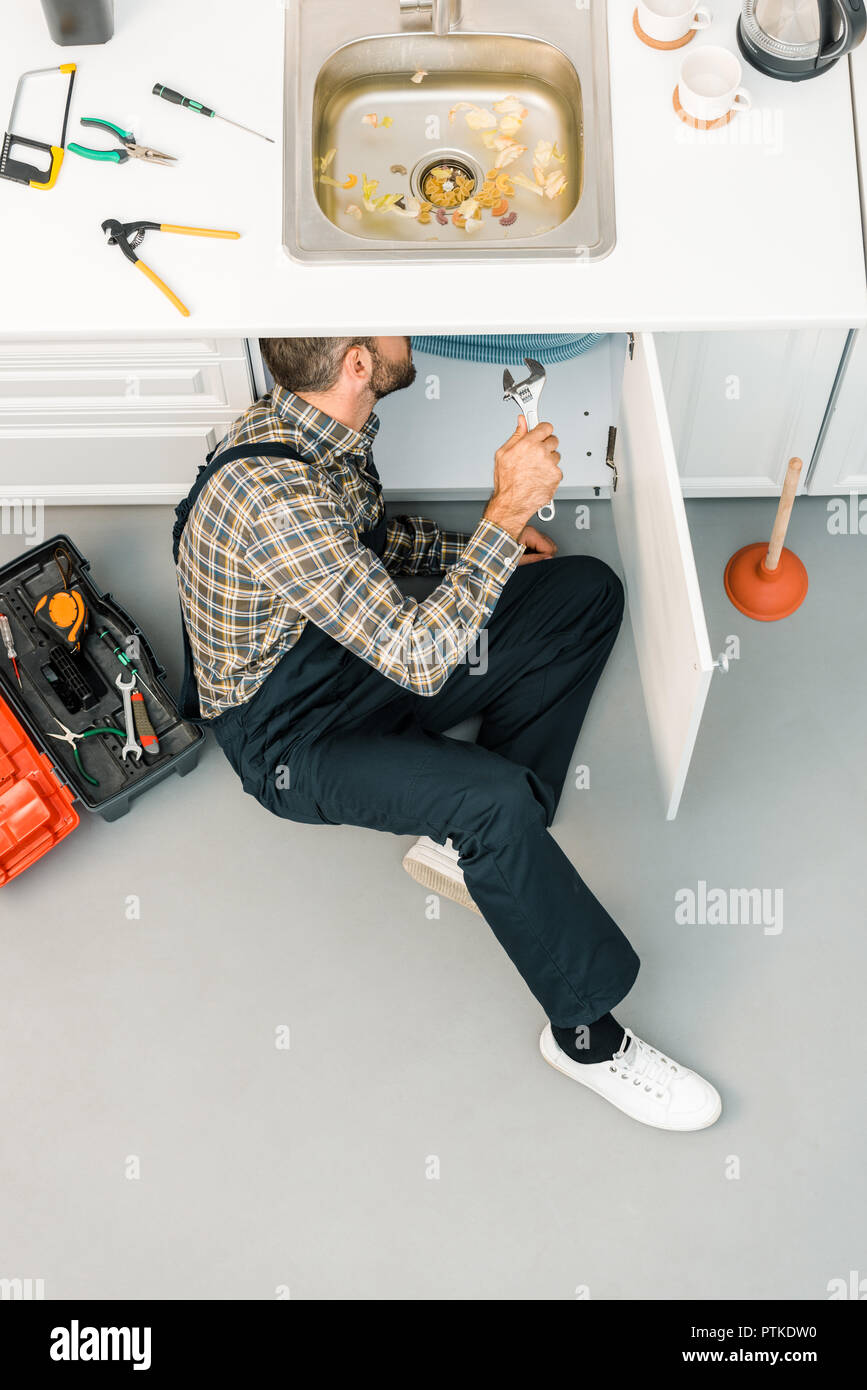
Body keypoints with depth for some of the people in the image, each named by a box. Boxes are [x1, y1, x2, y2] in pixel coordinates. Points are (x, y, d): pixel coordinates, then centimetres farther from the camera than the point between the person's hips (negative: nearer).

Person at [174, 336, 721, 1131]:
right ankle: (587, 1034, -9)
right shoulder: (271, 497, -33)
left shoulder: (318, 424, -4)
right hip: (294, 738, -9)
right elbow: (418, 659, -35)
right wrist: (509, 512, -29)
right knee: (498, 798, -35)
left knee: (590, 591, 3)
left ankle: (467, 842, -1)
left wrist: (468, 549, 5)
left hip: (361, 650, 9)